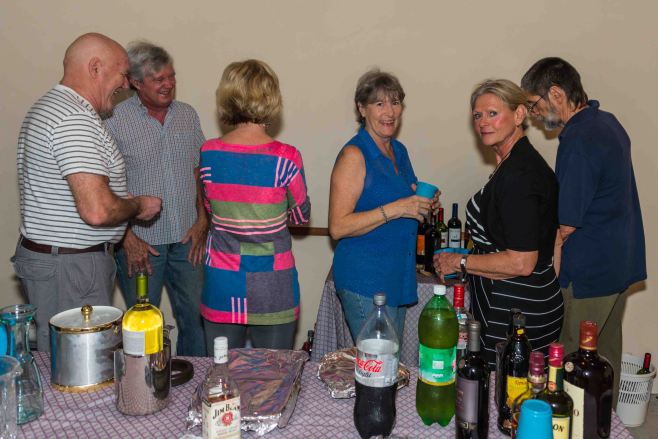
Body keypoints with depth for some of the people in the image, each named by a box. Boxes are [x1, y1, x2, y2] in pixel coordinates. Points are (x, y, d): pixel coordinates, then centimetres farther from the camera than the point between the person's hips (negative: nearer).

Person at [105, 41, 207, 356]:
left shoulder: (188, 114, 8)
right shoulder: (114, 120, -7)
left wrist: (202, 221, 2)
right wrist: (128, 237, -11)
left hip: (187, 238, 4)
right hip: (140, 242, -4)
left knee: (195, 318, 10)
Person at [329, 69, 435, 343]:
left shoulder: (399, 151, 12)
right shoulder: (354, 154, -13)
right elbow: (338, 227, -20)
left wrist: (421, 203, 4)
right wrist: (395, 209, -23)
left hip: (398, 277, 8)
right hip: (364, 281, -8)